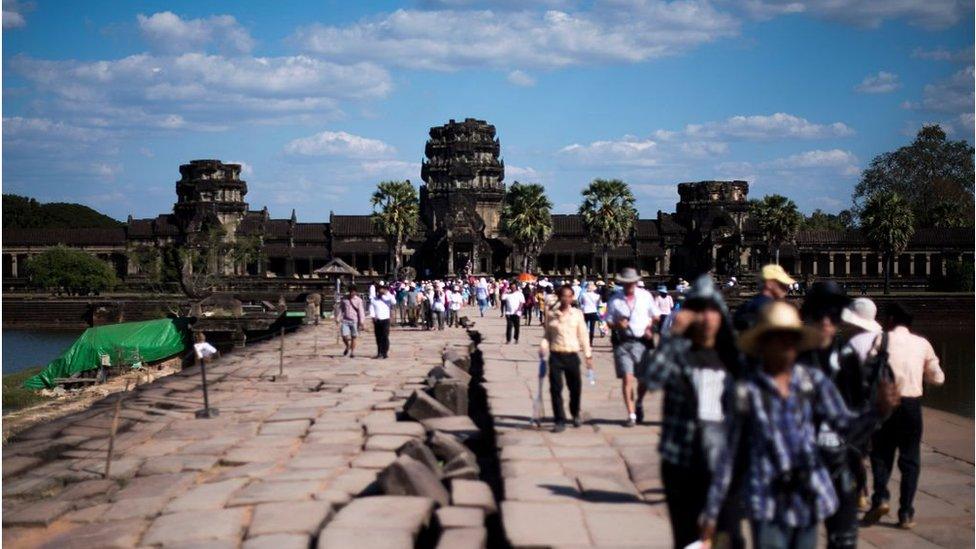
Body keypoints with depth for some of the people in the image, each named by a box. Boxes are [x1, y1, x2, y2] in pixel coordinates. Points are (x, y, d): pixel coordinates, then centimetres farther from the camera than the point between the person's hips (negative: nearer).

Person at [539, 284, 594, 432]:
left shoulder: (577, 314, 5)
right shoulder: (551, 315, 4)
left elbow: (583, 335, 7)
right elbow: (546, 335, 9)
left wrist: (588, 355, 5)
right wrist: (543, 349, -8)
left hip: (572, 355, 0)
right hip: (556, 355, 0)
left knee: (575, 387, 6)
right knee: (555, 388, -6)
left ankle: (575, 414, 33)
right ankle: (560, 421, 1)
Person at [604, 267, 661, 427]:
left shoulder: (645, 296, 6)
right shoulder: (615, 299, 0)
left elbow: (656, 315, 14)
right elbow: (609, 322, 6)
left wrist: (650, 328, -3)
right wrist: (618, 325, -15)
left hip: (642, 342, 2)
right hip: (622, 343, -2)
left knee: (644, 379, 7)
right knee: (627, 378, -10)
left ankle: (639, 404, 38)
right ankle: (631, 415, -4)